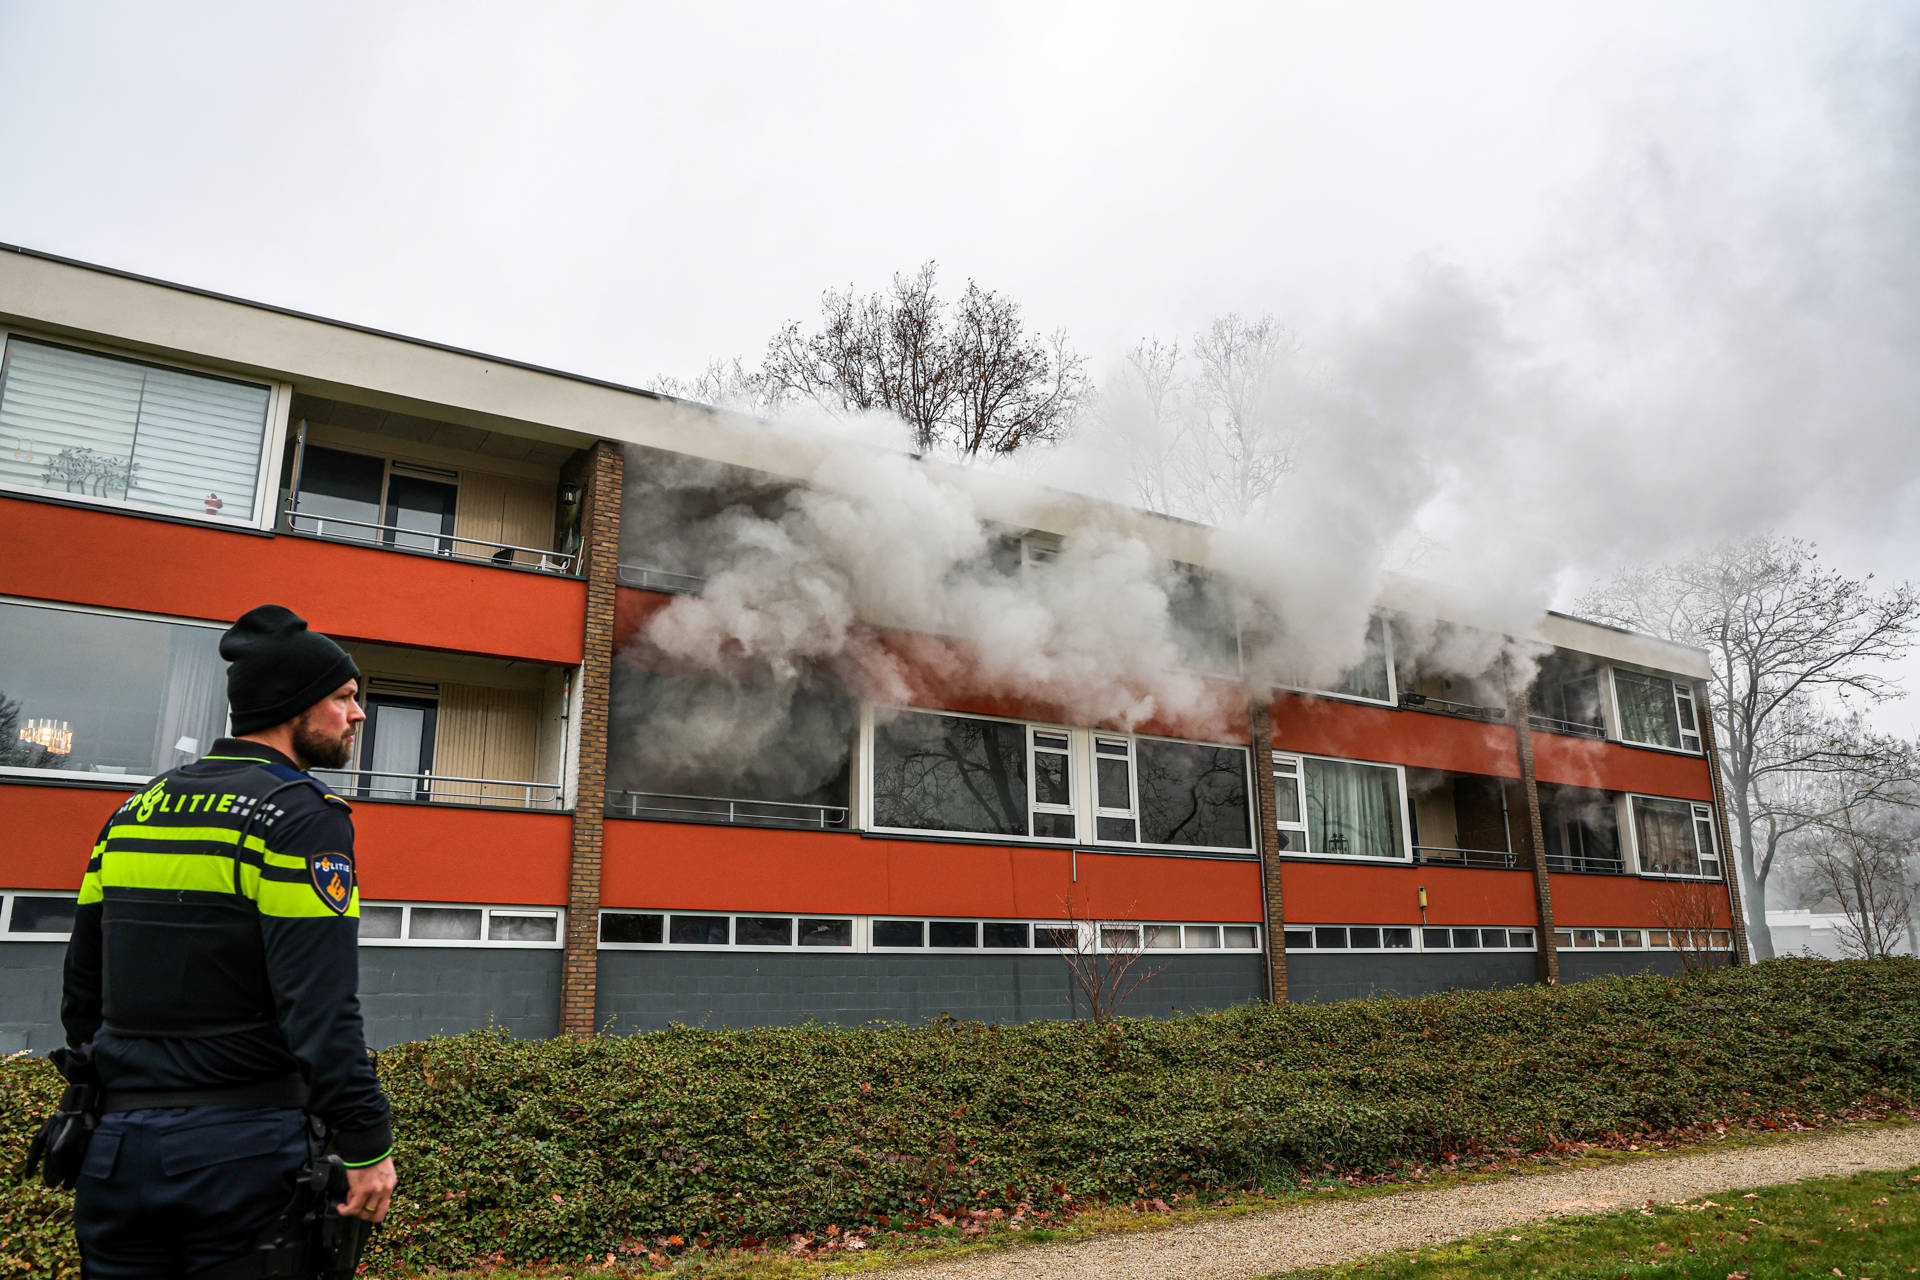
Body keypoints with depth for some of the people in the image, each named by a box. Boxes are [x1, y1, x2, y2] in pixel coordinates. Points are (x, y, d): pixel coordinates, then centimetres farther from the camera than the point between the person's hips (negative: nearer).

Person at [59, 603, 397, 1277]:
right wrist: (366, 1143, -17)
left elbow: (81, 992, 17)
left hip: (116, 1150, 7)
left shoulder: (132, 810, 11)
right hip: (243, 1147, -7)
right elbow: (321, 1007, -21)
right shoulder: (302, 816, -13)